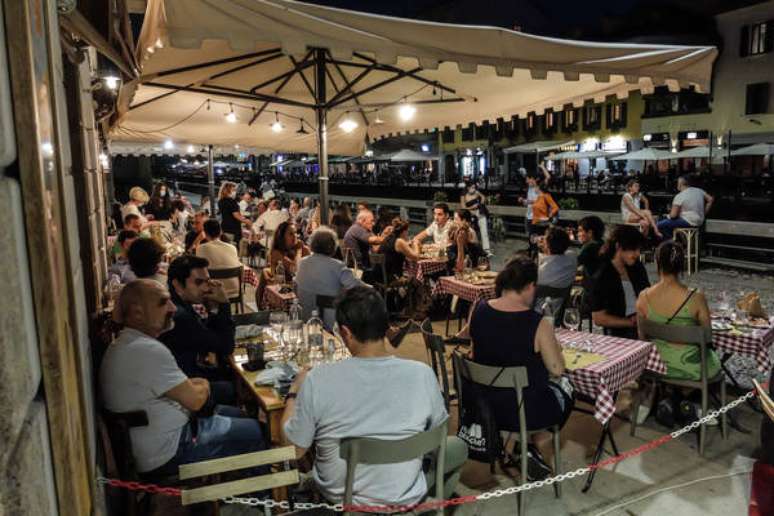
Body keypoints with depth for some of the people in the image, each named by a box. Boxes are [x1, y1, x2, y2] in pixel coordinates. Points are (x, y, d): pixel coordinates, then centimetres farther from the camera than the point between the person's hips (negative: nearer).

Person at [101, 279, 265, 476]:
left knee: (236, 414, 22)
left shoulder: (124, 344, 6)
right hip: (166, 455, -10)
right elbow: (195, 400, -22)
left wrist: (194, 384, -3)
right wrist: (204, 387, -1)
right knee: (257, 430, 0)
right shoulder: (148, 350, -28)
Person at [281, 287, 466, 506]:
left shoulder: (318, 380, -25)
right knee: (458, 446, 25)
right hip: (403, 498, 0)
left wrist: (294, 392, 3)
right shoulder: (422, 374, -23)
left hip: (338, 496, 1)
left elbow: (294, 450, -11)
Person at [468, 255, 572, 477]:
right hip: (525, 411, -4)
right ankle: (528, 448, 21)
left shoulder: (478, 311, -9)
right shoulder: (538, 324, -23)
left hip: (483, 406, 4)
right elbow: (557, 369, -12)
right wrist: (551, 342, 7)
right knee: (565, 391, 26)